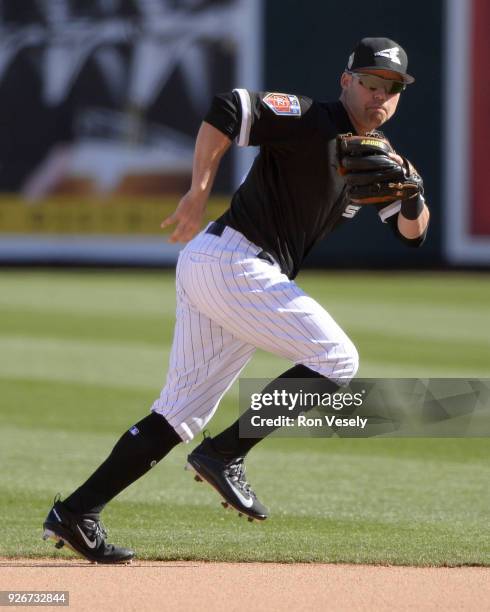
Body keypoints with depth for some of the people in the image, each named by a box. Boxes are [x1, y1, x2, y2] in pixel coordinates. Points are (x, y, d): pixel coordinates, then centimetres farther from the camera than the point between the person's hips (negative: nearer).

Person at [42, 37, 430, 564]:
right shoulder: (312, 121, -9)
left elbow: (412, 233, 14)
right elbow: (227, 109, -20)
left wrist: (411, 196, -8)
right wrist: (199, 193, -23)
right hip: (231, 260, -9)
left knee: (182, 414, 8)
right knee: (336, 359, -10)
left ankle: (76, 514, 6)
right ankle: (223, 456, -10)